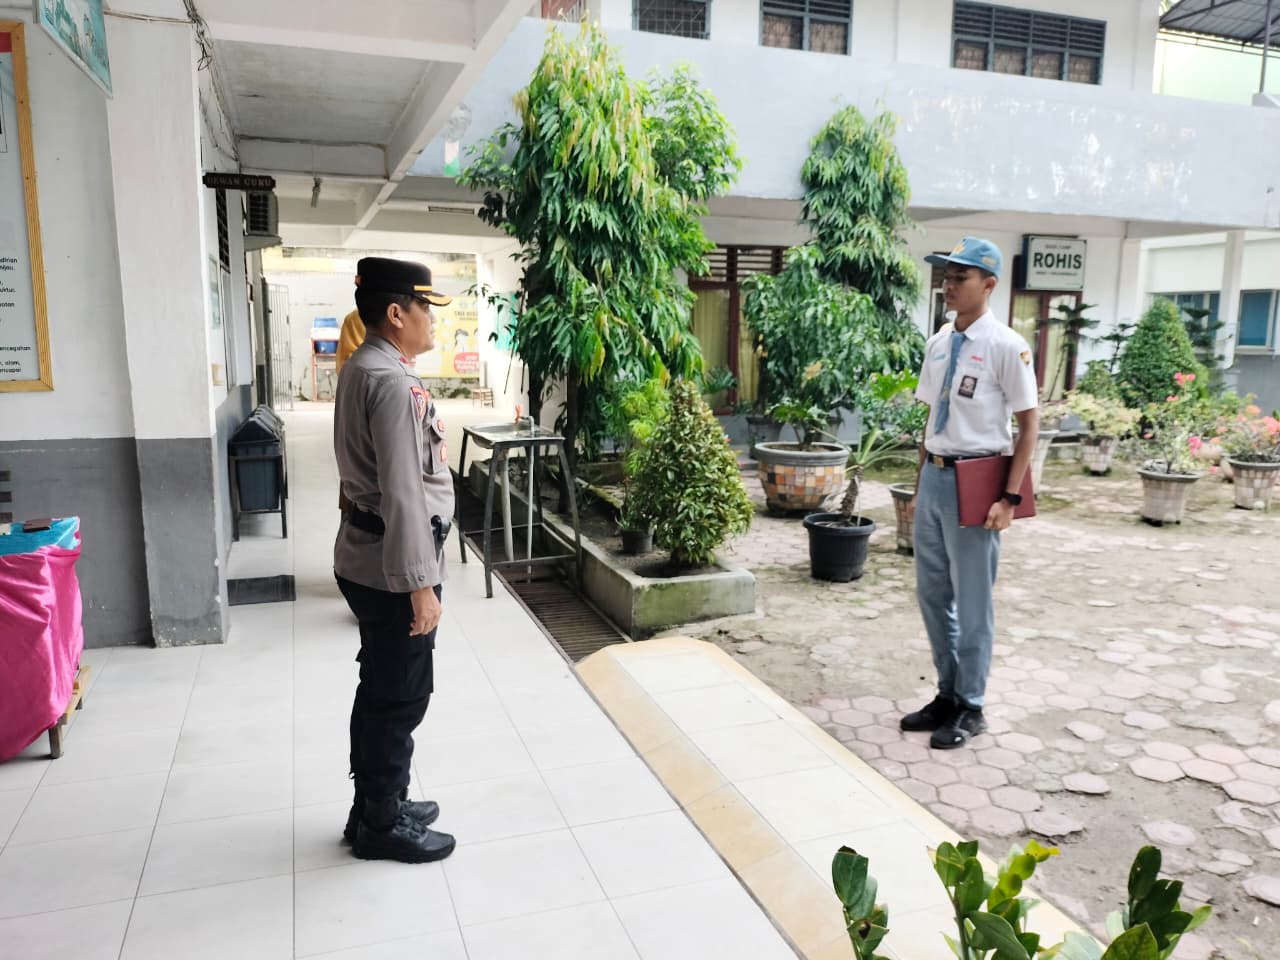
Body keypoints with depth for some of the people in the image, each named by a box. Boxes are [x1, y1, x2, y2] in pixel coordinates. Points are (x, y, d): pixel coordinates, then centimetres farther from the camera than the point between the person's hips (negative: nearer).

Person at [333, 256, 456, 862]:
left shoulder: (364, 368, 11)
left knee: (381, 690, 20)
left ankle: (376, 806, 35)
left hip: (368, 558, 10)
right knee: (401, 698, 4)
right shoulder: (392, 383, -22)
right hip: (392, 568, -10)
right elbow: (403, 495, -25)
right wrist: (420, 584, -21)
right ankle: (381, 826, 21)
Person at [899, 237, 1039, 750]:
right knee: (932, 594, 15)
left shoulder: (1005, 346, -11)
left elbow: (1028, 425, -9)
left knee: (972, 601, 6)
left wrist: (1009, 497, -14)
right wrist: (921, 484, 15)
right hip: (934, 477, 7)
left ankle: (970, 706, 24)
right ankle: (947, 694, 33)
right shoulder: (938, 342, 8)